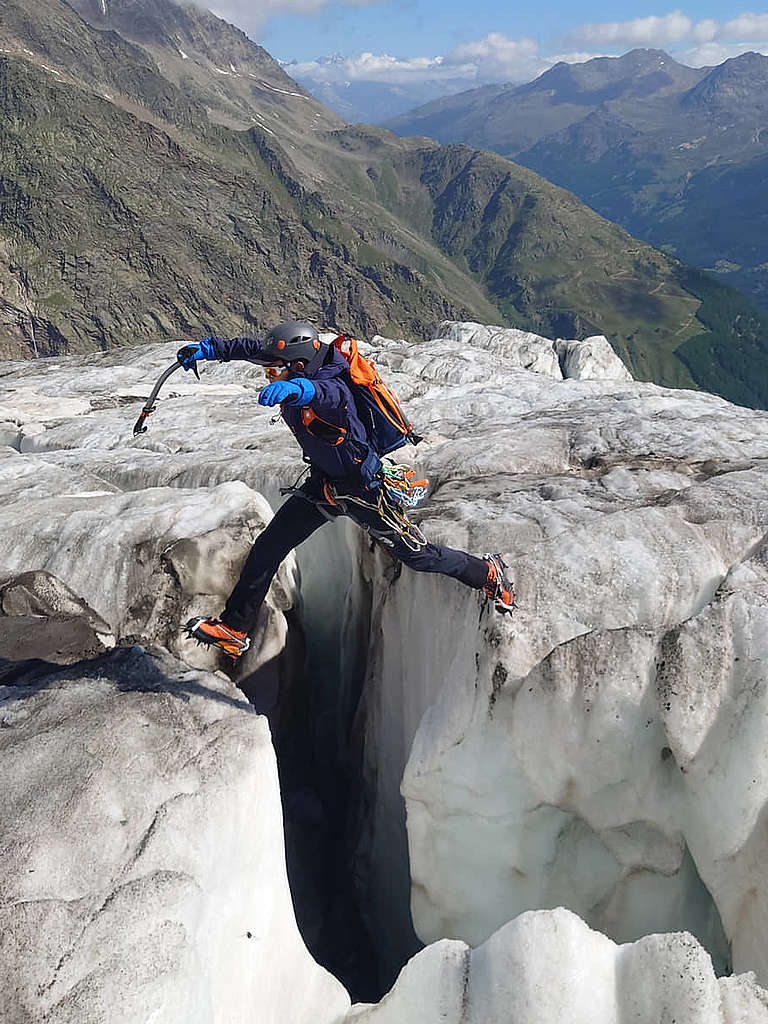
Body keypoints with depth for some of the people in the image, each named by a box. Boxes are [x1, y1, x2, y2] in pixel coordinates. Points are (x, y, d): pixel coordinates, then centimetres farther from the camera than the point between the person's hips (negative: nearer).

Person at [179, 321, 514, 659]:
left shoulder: (333, 388, -32)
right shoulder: (299, 374, -9)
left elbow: (327, 393, -58)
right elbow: (252, 348, 6)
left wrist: (297, 388, -77)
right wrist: (209, 348, -3)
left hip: (363, 490, -8)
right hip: (322, 484, 8)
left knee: (418, 556, 3)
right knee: (268, 548, 3)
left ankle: (488, 572, 29)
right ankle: (234, 628, 13)